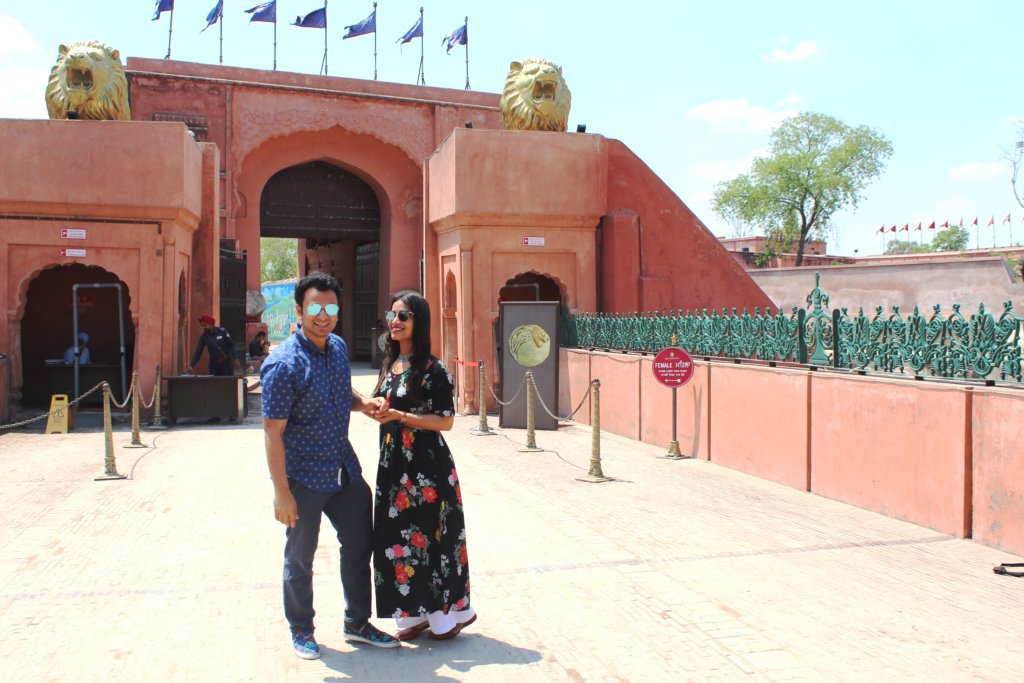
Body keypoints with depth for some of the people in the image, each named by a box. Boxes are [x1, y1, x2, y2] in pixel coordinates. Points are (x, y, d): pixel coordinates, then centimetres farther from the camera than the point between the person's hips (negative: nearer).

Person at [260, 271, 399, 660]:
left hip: (344, 469, 7)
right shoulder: (283, 364, -20)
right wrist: (281, 491, -21)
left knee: (359, 545, 15)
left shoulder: (338, 347, 3)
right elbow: (273, 430, -20)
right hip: (304, 478, -7)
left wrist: (362, 404, -3)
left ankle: (357, 623, 33)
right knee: (300, 558, 10)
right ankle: (301, 631, 32)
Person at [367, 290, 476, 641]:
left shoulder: (432, 369, -12)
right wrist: (377, 410, -2)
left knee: (429, 535, 1)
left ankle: (450, 612, 19)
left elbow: (446, 421, -14)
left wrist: (399, 416, -21)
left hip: (426, 464, -7)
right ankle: (417, 613, 23)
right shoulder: (390, 364, 10)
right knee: (396, 536, 10)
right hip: (393, 462, 7)